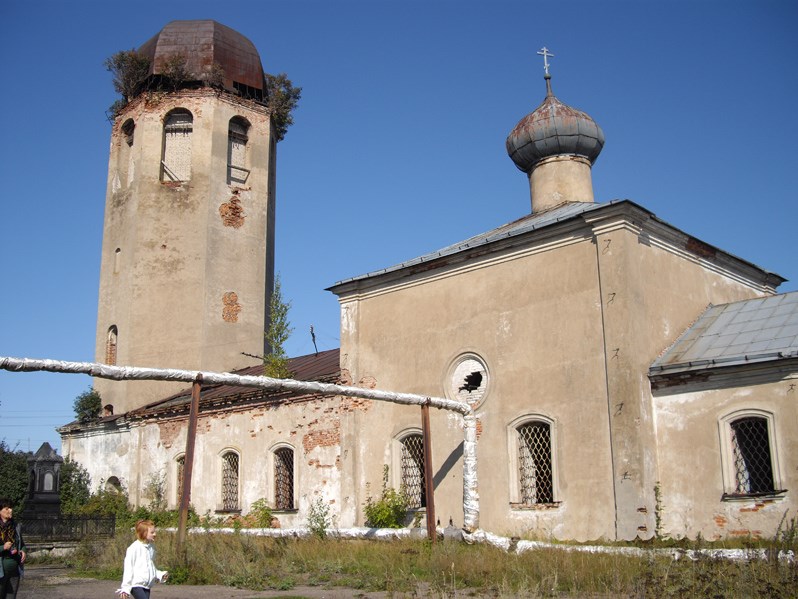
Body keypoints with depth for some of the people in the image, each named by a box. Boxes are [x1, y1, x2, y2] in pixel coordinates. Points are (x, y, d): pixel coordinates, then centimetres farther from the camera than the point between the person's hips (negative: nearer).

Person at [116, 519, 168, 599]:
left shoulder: (151, 548, 10)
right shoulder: (134, 548, -11)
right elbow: (128, 568, -9)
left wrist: (161, 574, 6)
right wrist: (125, 588, -10)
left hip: (146, 586, 7)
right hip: (136, 585, -7)